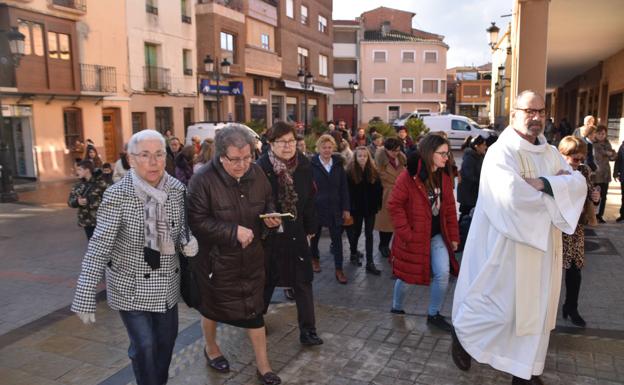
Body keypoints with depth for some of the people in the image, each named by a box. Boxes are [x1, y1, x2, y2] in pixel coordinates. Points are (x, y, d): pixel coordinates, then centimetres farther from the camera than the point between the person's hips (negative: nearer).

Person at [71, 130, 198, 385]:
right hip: (130, 285, -4)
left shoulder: (177, 189, -7)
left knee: (167, 338, 17)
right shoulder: (117, 195, -19)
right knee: (144, 345, -2)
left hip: (167, 282, 5)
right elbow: (98, 249, -20)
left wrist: (187, 242, -15)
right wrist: (85, 299, -22)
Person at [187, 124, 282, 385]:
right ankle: (211, 348, 48)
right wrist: (234, 231, -28)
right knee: (211, 306, 19)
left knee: (254, 309, 9)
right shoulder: (203, 179, -22)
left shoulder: (257, 173, -5)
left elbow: (268, 201, 10)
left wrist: (271, 216, -12)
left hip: (251, 256, 4)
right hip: (216, 258, -3)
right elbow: (197, 221, -24)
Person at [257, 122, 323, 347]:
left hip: (297, 234, 3)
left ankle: (307, 330, 18)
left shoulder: (303, 165, -2)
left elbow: (310, 199, 5)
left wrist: (310, 228, 7)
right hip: (269, 235, -3)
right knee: (266, 280, 15)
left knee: (303, 282, 7)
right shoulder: (262, 167, -15)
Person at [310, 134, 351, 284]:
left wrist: (346, 208, -1)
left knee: (337, 238, 2)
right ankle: (315, 258, 42)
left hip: (335, 207, 2)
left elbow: (344, 188, 2)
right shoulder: (311, 164, -11)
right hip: (316, 207, -2)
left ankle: (339, 269, 11)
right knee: (315, 236, 18)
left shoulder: (338, 164, 1)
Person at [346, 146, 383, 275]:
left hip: (370, 207, 2)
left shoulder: (373, 171, 0)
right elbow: (347, 191, -9)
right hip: (356, 208, -2)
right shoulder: (350, 171, -8)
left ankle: (370, 263, 6)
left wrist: (378, 204, -2)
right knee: (356, 232, 13)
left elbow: (379, 189, 2)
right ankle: (353, 254, 36)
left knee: (369, 234, 3)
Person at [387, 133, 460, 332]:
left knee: (443, 274, -5)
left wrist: (453, 236, 6)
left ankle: (434, 314, 17)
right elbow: (394, 205, -16)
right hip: (413, 236, -5)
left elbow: (449, 208, 7)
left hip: (436, 235, 5)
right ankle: (396, 308, 38)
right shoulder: (409, 176, -17)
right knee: (406, 275, 10)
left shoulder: (445, 177, 2)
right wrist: (405, 233, -19)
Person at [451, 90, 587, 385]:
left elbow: (579, 183, -3)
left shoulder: (551, 153, 10)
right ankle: (462, 333, 32)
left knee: (533, 307, 14)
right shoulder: (501, 152, -14)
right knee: (497, 304, 4)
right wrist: (558, 189, -13)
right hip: (507, 246, -7)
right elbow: (512, 194, -29)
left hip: (541, 247, 7)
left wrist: (542, 183, -21)